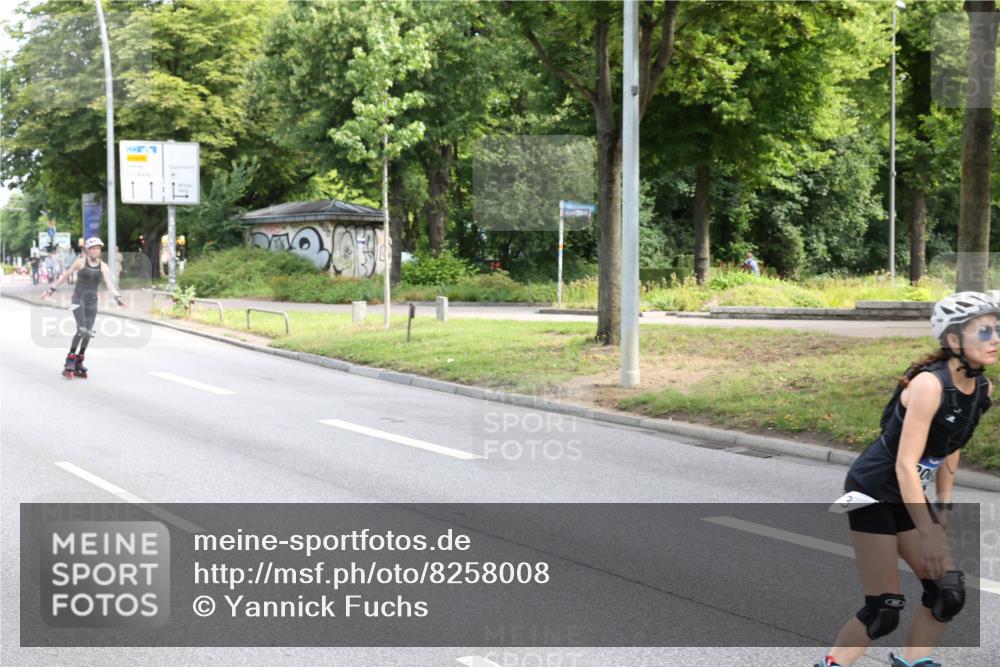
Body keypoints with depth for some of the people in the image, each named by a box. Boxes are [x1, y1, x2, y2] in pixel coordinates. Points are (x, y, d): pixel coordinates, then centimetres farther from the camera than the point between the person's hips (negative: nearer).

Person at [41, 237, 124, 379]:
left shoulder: (103, 267, 2)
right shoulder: (80, 262, -4)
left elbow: (109, 284, -7)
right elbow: (64, 275, 5)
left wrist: (117, 297, -24)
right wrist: (51, 289, 8)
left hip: (92, 301, 4)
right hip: (78, 299, -4)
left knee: (88, 333, 3)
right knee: (82, 330, -19)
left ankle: (79, 361, 18)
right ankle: (70, 361, -9)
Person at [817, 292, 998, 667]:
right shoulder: (930, 384, -27)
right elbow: (905, 464, -28)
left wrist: (944, 505, 11)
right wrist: (929, 536, -29)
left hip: (908, 495, 8)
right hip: (873, 491, -8)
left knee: (949, 593, 3)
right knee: (884, 609, -9)